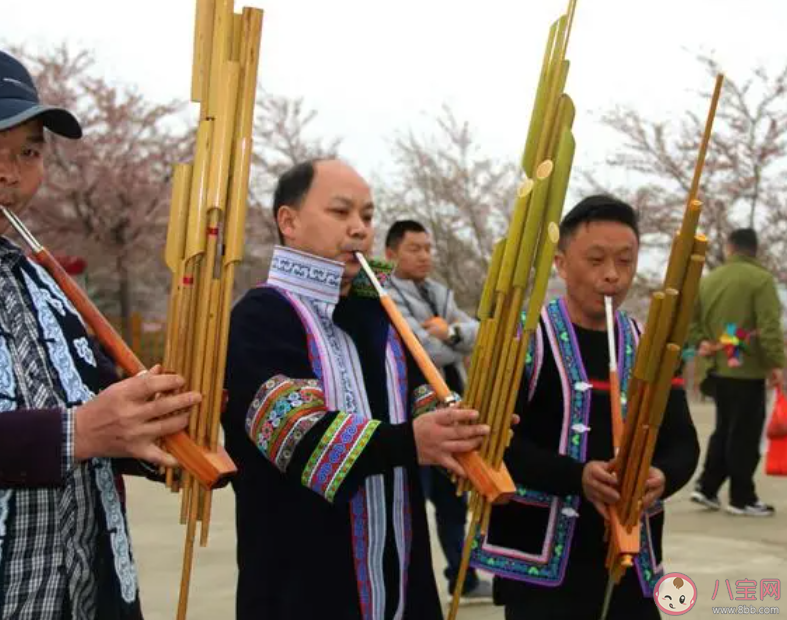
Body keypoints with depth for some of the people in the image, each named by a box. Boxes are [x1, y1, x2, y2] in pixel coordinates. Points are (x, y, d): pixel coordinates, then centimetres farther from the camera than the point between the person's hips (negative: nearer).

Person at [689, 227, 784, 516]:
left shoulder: (708, 279, 11)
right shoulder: (760, 278, -11)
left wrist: (701, 341, 4)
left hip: (718, 368, 7)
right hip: (748, 370, -7)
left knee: (724, 430, 17)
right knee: (745, 434, -1)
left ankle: (706, 487, 15)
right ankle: (742, 498, 4)